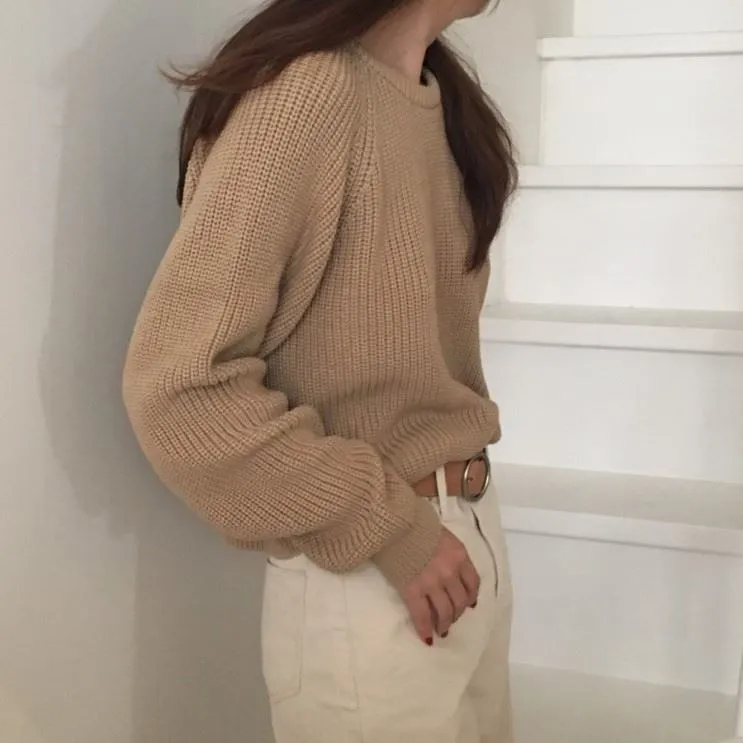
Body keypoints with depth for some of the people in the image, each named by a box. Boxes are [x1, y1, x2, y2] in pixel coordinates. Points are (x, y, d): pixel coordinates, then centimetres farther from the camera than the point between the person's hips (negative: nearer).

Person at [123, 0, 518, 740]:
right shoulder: (308, 90, -20)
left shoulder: (440, 93, 5)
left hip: (472, 530, 8)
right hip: (366, 584, -8)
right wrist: (386, 527, -19)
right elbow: (177, 384, -22)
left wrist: (457, 515, 6)